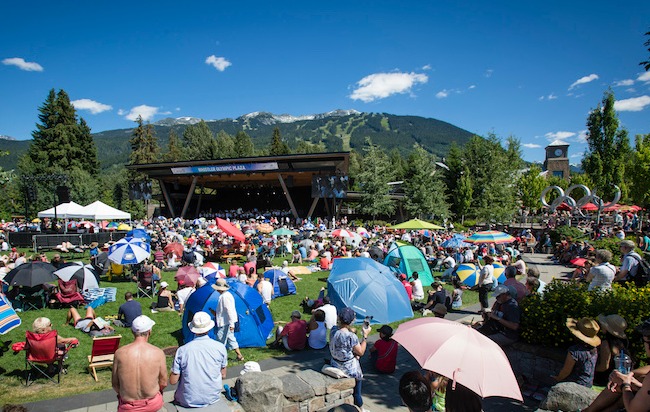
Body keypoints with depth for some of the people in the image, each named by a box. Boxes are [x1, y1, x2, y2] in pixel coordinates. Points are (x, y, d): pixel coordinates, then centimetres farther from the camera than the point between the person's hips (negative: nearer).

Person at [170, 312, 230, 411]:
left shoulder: (182, 350, -14)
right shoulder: (220, 348, -10)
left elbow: (173, 381, -6)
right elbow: (223, 375, 2)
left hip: (188, 402, -1)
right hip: (213, 399, 1)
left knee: (177, 395, 28)